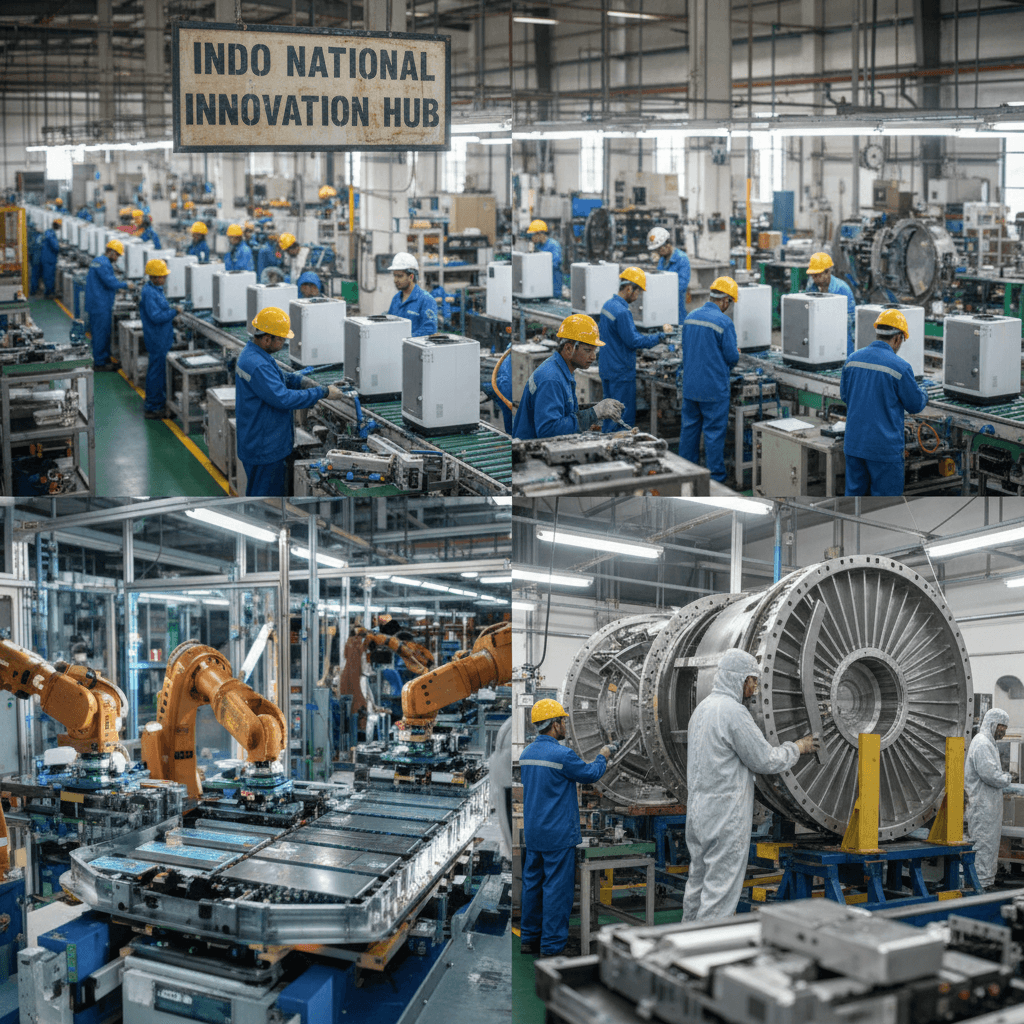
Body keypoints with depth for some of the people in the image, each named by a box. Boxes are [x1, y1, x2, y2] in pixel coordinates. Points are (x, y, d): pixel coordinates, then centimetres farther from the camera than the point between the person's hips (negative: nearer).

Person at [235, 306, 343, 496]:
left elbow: (279, 378, 22)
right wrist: (323, 393, -22)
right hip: (264, 449, -11)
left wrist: (301, 380, 1)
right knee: (264, 493, 0)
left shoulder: (252, 353, 8)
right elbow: (284, 399, -29)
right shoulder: (256, 365, -27)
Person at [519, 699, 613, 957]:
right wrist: (602, 757, 16)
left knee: (532, 883, 15)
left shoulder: (526, 754, 6)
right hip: (558, 834, -8)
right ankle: (552, 948, 1)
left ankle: (529, 938, 23)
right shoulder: (562, 755, -18)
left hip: (532, 834, 8)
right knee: (557, 888, -2)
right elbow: (590, 774, -5)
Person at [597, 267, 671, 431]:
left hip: (606, 368, 10)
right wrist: (661, 335, -15)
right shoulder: (622, 312, -22)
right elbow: (633, 341, -21)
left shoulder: (608, 305, 9)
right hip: (621, 372, -10)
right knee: (625, 418, -4)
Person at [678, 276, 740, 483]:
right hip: (714, 388, -6)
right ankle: (716, 477, 7)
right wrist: (736, 354, 10)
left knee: (689, 427, 15)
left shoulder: (690, 316, 5)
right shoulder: (724, 322, -16)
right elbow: (732, 357, -12)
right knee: (714, 432, 1)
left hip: (690, 386, 6)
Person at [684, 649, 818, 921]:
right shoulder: (732, 711, -16)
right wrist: (796, 748, 4)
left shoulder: (702, 708, 14)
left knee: (698, 883, 15)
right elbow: (765, 760, -13)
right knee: (721, 889, -6)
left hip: (697, 812, 10)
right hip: (725, 816, -10)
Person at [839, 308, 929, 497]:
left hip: (853, 444, 5)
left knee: (854, 492, 16)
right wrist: (923, 393, 19)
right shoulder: (900, 366, -14)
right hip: (884, 448, -5)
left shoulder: (852, 360, 3)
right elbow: (916, 405, -3)